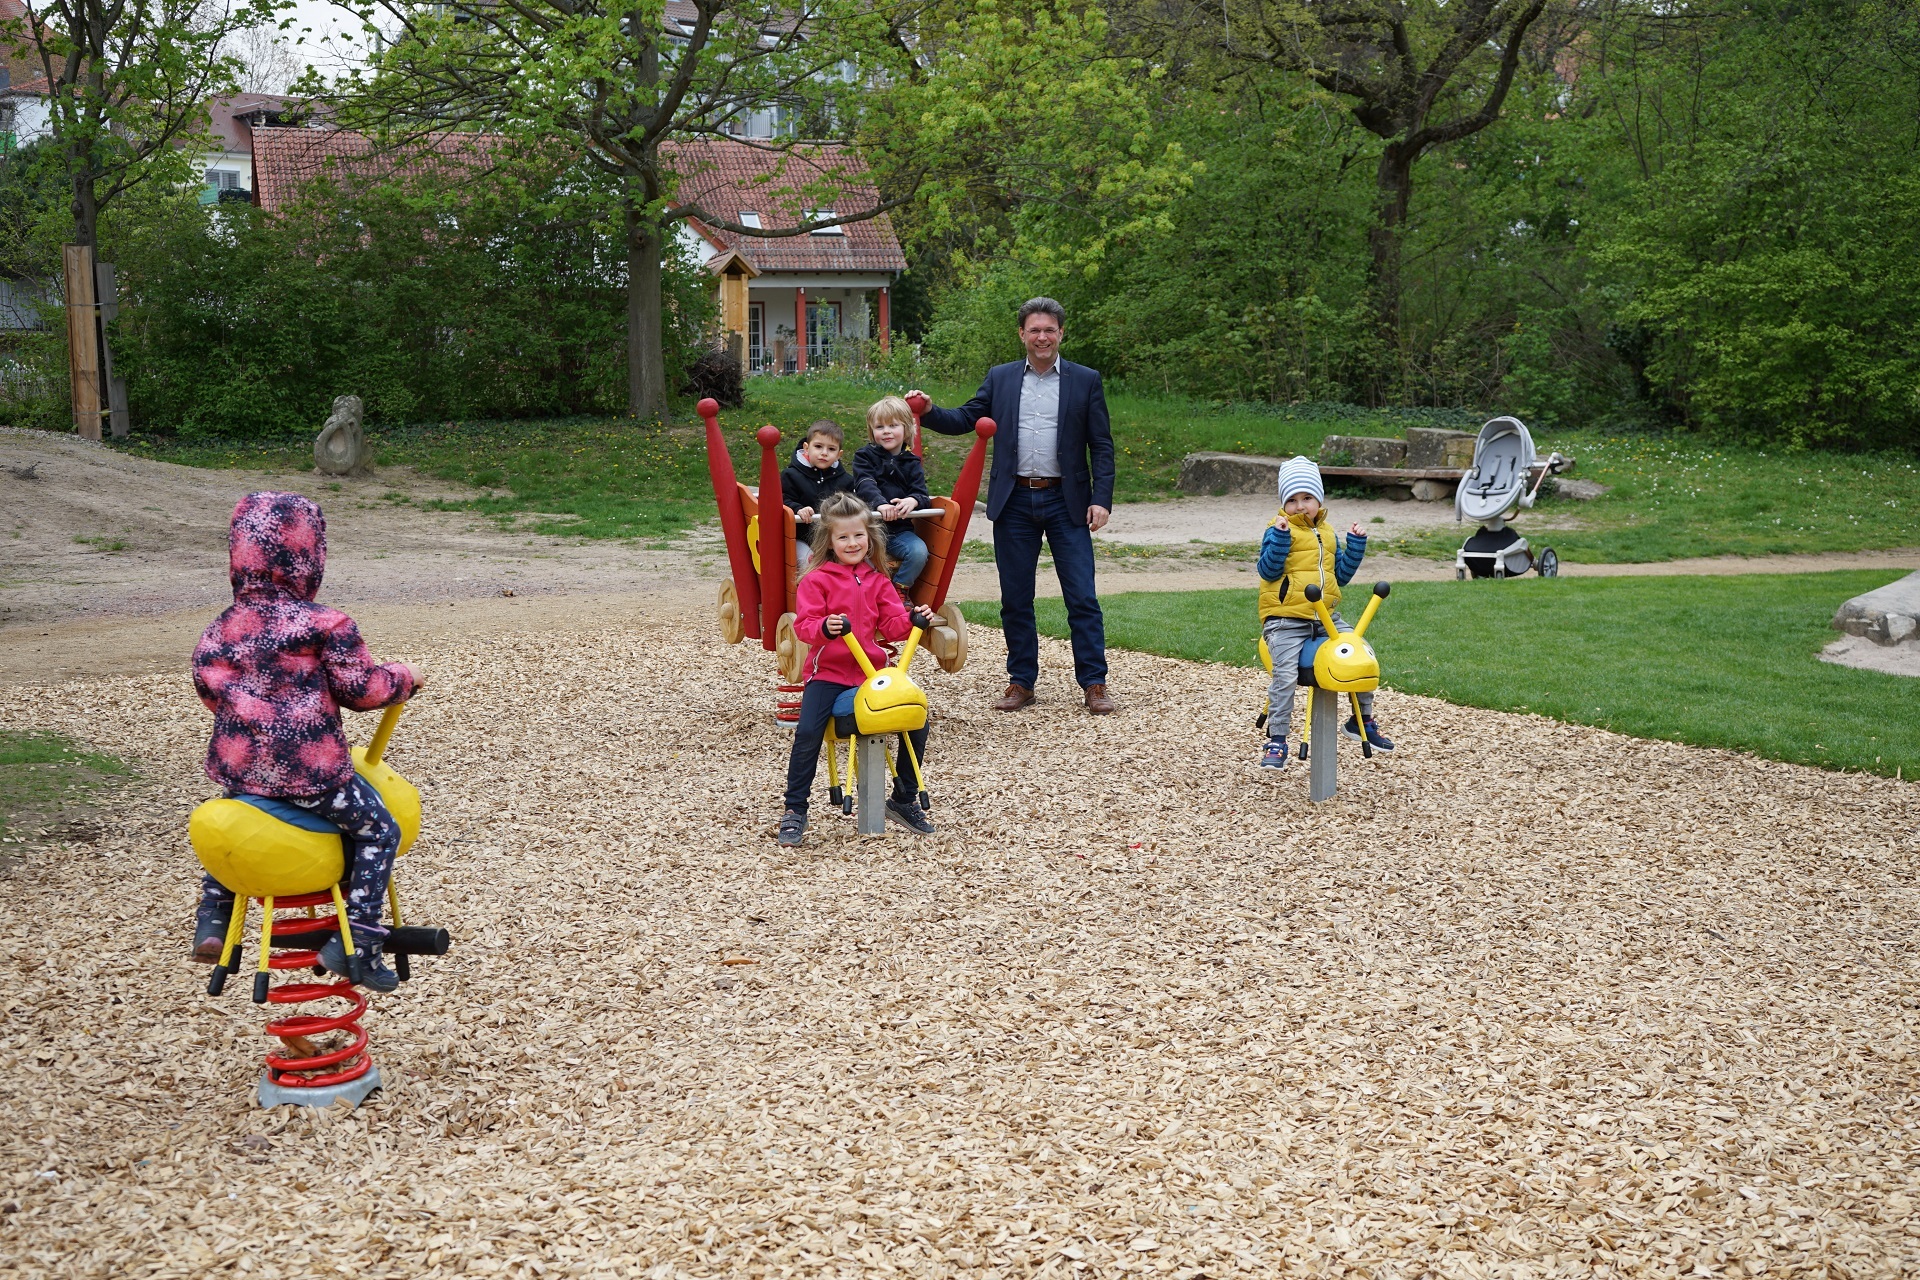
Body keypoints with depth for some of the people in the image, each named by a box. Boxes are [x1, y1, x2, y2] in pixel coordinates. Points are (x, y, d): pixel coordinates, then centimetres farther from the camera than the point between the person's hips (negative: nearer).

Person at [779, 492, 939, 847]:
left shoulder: (877, 581, 11)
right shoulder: (816, 580, -4)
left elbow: (892, 624, 8)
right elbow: (803, 624, -12)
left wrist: (913, 620, -12)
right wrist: (824, 628, -33)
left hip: (872, 671, 4)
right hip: (828, 672, -4)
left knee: (917, 724, -5)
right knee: (807, 732, -21)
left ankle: (904, 801, 15)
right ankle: (795, 811, -6)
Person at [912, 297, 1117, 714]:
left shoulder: (1086, 381, 3)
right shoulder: (1000, 378, 9)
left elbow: (1102, 445, 2)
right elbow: (965, 419, 8)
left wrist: (1101, 500, -8)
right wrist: (927, 412, -11)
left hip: (1066, 501, -2)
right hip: (1014, 503, 2)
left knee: (1083, 597, -3)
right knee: (1015, 599, 7)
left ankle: (1094, 684, 4)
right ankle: (1021, 681, 17)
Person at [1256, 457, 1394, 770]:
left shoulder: (1327, 532, 17)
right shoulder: (1279, 531, -3)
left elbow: (1341, 575, 19)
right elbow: (1268, 571, -14)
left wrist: (1356, 544, 10)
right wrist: (1280, 536, -24)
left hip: (1326, 616, 6)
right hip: (1286, 619, -6)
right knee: (1285, 676, -18)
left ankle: (1362, 721, 20)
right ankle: (1276, 741, -8)